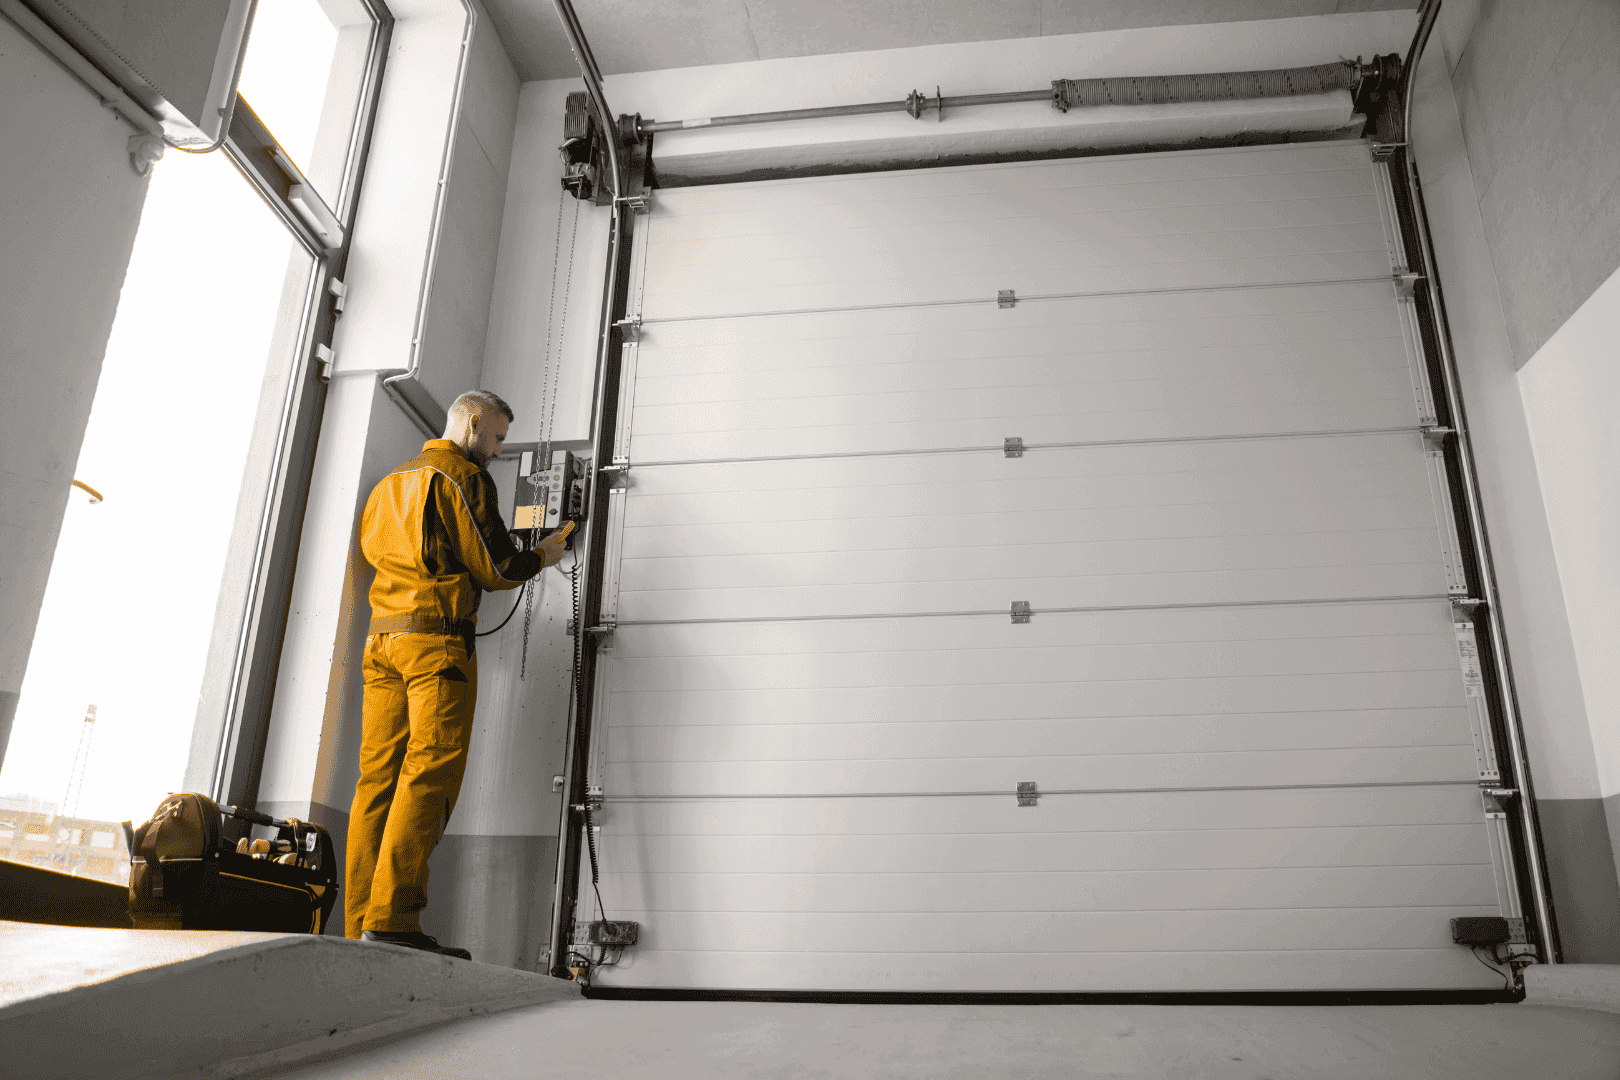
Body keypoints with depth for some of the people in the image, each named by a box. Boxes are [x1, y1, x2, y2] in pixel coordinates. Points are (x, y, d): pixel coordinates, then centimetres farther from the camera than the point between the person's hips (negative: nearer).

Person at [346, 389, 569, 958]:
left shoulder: (389, 483, 25)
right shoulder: (463, 476, 0)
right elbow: (494, 568, -4)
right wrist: (541, 556, 13)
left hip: (381, 637, 8)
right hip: (438, 639, -8)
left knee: (379, 777, 2)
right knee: (430, 773, -12)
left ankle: (361, 925, 0)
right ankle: (393, 919, -18)